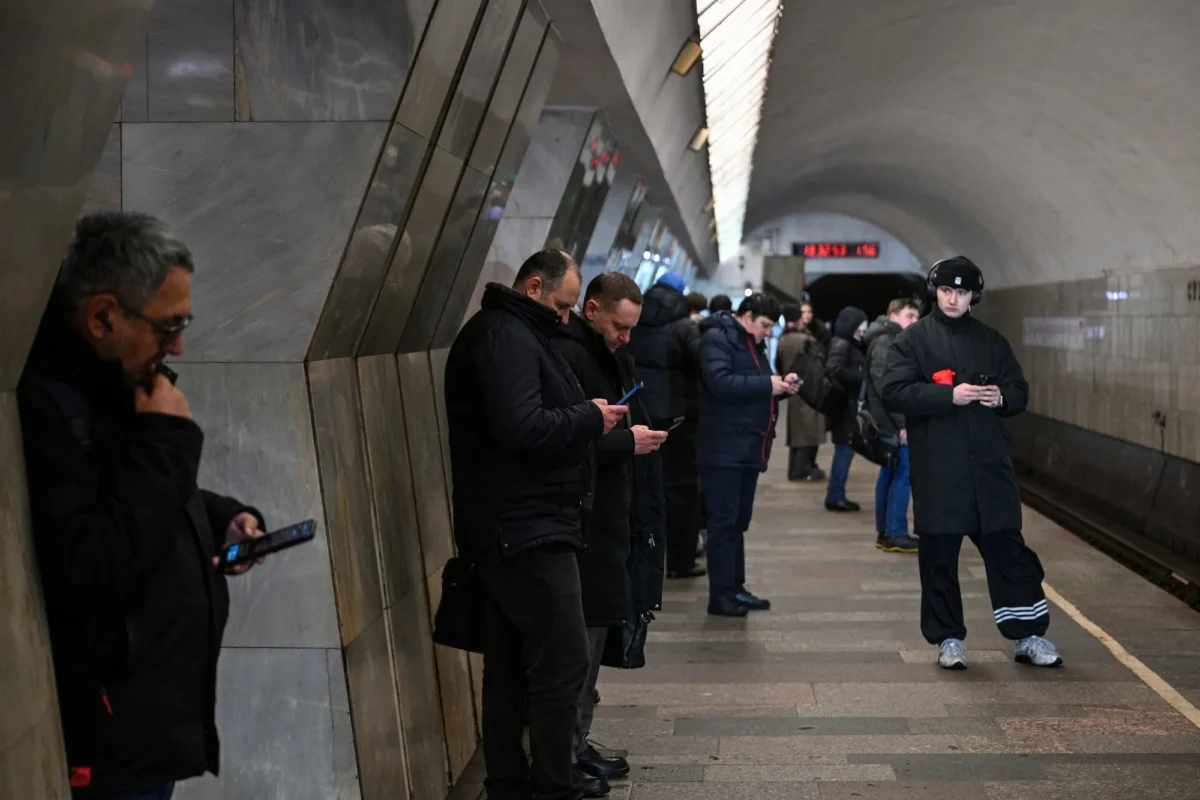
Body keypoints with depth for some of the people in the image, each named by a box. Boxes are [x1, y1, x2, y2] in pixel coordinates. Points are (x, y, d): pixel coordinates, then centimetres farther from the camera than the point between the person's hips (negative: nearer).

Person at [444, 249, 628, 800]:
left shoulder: (505, 332, 19)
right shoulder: (506, 337, -14)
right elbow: (521, 427, -25)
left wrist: (588, 419, 9)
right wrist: (590, 418, -13)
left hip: (506, 530, 11)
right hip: (529, 531, -11)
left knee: (510, 667, 14)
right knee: (563, 664, -7)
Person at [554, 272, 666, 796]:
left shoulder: (606, 354, 15)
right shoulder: (567, 355, -15)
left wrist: (635, 436, 5)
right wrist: (627, 441, -15)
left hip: (606, 518, 10)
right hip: (581, 521, -10)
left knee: (593, 634, 15)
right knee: (581, 636, -5)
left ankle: (577, 745, 25)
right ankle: (566, 757, 5)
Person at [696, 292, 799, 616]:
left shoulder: (752, 344, 19)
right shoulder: (717, 339, -10)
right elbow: (720, 382, -24)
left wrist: (781, 385, 4)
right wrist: (767, 384, -20)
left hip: (749, 447, 9)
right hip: (724, 449, -9)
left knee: (738, 522, 13)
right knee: (723, 522, -6)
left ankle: (735, 588, 19)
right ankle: (720, 594, -3)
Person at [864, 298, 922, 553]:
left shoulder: (894, 341, 20)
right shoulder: (885, 342, -13)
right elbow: (884, 385, -21)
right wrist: (902, 422, -23)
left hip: (890, 421, 10)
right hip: (894, 422, -10)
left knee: (890, 474, 12)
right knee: (903, 475, -9)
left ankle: (885, 532, 16)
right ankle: (895, 535, -6)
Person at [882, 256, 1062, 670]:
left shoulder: (992, 340, 13)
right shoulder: (912, 340, 1)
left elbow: (1020, 390, 17)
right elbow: (894, 392, -10)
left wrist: (1002, 397, -6)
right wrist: (950, 395, -20)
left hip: (989, 464, 3)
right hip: (937, 468, -3)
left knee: (1008, 549, 5)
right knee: (940, 555, 4)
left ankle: (1029, 636, 16)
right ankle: (948, 639, 16)